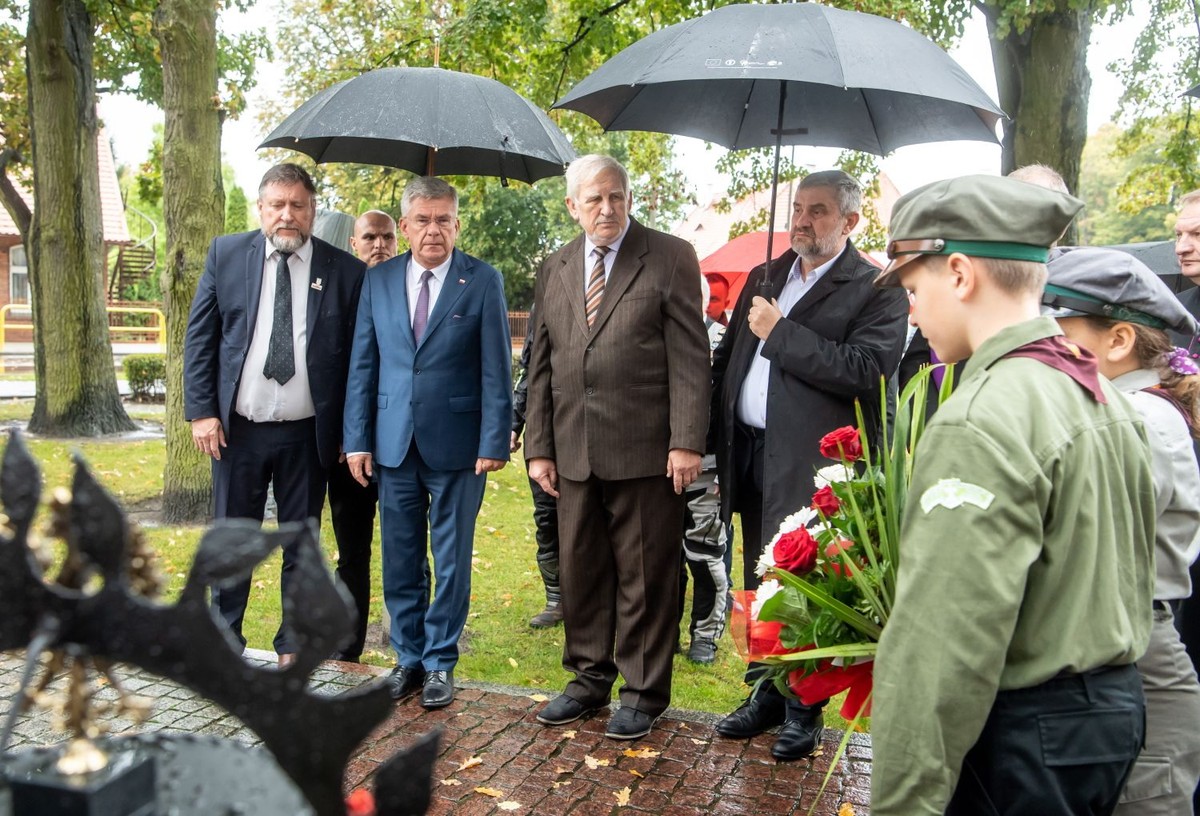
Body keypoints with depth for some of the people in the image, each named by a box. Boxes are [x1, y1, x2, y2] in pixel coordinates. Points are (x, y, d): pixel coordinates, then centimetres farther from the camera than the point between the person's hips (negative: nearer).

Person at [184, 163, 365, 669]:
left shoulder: (344, 270, -2)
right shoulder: (226, 254, 3)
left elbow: (357, 356, 0)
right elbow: (199, 337, 4)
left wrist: (350, 432, -3)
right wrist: (201, 410, -4)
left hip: (308, 434, -1)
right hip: (237, 429, 1)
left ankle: (292, 646, 26)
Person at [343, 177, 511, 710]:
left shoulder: (483, 281, -2)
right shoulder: (378, 280, 7)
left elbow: (496, 369, -5)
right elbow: (362, 364, 7)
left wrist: (494, 442, -11)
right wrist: (357, 438, 2)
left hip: (457, 444, -3)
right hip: (394, 442, 3)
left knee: (451, 561, 7)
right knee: (400, 561, 12)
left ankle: (440, 663, 21)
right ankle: (408, 658, 27)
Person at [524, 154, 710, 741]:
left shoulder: (670, 258, -1)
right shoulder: (554, 270, 13)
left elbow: (689, 355, -7)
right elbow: (541, 366, 13)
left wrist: (687, 440, -14)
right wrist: (538, 447, 8)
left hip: (645, 450, -4)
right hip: (574, 450, 5)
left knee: (645, 575, 5)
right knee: (580, 570, 13)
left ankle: (643, 692, 21)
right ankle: (590, 677, 31)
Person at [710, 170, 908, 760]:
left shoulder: (876, 290, -6)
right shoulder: (763, 278, 15)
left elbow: (866, 371, -20)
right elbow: (727, 355, 19)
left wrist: (779, 332, -17)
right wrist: (720, 436, 8)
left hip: (812, 466, -6)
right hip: (752, 456, 7)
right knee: (759, 582, 16)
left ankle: (805, 709, 21)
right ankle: (766, 693, 32)